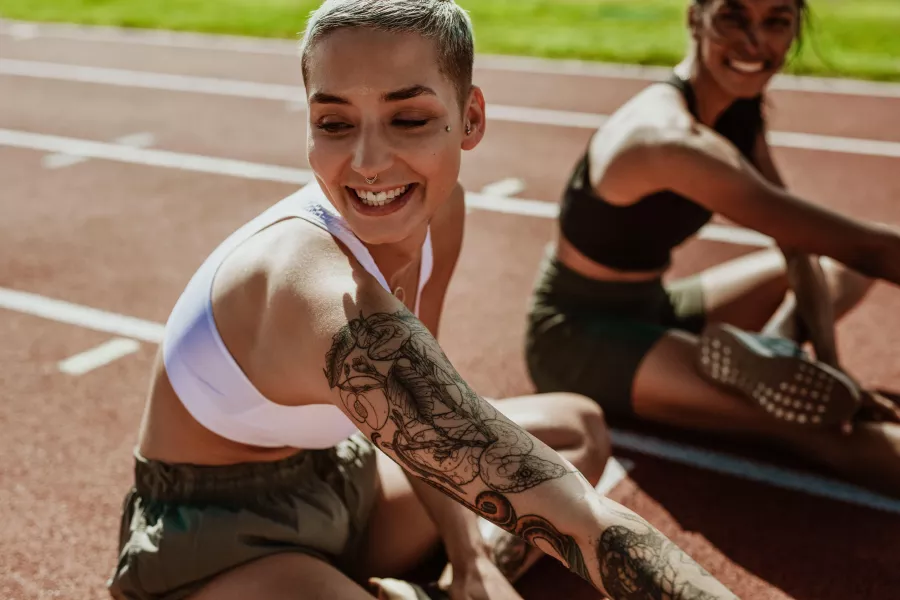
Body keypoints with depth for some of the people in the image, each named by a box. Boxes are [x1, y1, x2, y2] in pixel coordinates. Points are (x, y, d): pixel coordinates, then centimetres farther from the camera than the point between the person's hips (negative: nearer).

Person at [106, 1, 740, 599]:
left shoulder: (438, 209, -11)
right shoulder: (339, 311, -38)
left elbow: (416, 412, 1)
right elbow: (576, 518, -41)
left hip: (328, 476, 9)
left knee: (579, 425, 14)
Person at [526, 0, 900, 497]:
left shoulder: (739, 111, -1)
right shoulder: (673, 137, -32)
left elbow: (798, 245, 0)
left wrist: (828, 364, -10)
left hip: (652, 308, 10)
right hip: (579, 334, -9)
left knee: (845, 273, 6)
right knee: (818, 421, -30)